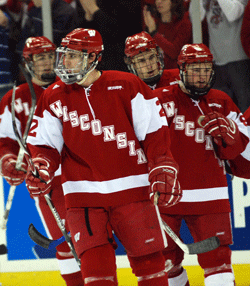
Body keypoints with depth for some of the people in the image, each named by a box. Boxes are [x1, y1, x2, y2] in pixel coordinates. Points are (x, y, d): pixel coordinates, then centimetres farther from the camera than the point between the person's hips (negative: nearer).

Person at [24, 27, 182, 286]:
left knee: (148, 260, 3)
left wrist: (163, 172, -7)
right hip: (83, 194, 1)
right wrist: (42, 168, -12)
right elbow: (44, 144, 8)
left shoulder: (126, 86, -4)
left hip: (131, 189, -1)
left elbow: (155, 130, -1)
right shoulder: (54, 97, 3)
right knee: (96, 264, -10)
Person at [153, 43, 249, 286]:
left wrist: (223, 132, -15)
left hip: (209, 194, 1)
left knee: (216, 254, -7)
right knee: (166, 257, 8)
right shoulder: (160, 100, -2)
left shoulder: (222, 103, 8)